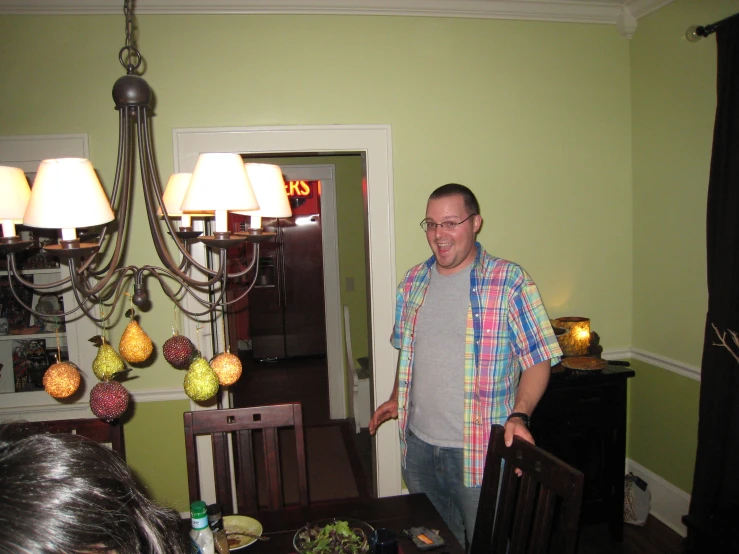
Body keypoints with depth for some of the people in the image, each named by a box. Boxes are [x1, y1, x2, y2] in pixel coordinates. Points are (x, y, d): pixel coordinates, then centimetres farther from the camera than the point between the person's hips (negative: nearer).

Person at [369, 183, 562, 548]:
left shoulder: (509, 282, -12)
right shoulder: (413, 281, 5)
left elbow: (538, 358, -12)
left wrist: (519, 415, -25)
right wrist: (396, 399, 13)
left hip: (480, 451, -5)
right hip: (419, 444, 5)